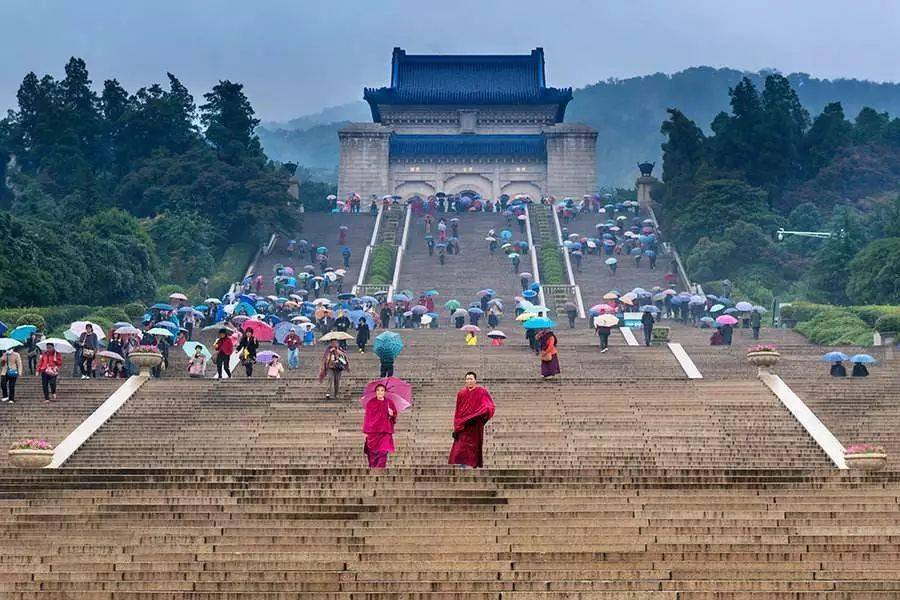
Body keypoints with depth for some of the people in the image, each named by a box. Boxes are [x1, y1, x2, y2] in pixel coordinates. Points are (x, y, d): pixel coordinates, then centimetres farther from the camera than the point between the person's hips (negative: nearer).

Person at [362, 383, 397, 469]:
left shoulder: (389, 402, 7)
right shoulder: (370, 403, 4)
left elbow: (395, 416, 12)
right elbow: (367, 417, 4)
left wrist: (392, 415, -12)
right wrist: (365, 432, -1)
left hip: (385, 432, 0)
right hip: (372, 431, 0)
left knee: (383, 452, -9)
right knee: (372, 453, -1)